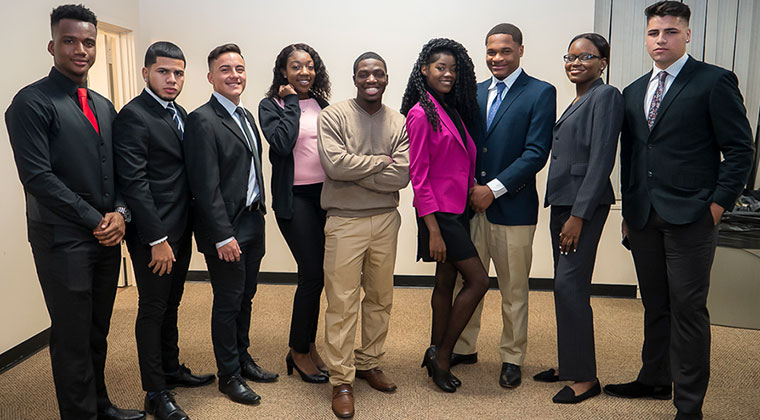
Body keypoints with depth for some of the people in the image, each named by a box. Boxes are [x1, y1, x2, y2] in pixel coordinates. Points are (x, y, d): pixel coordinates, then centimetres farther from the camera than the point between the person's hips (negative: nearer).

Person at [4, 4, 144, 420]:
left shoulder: (104, 106, 14)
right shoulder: (32, 102, -8)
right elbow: (37, 176, -16)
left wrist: (120, 213, -4)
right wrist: (96, 220, -14)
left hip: (106, 236, 7)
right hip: (63, 241, -6)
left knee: (98, 333, 17)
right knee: (72, 338, 4)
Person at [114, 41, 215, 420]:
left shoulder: (180, 113, 11)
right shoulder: (133, 115, -14)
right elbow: (133, 181, -19)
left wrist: (188, 226, 8)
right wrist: (157, 239, -20)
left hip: (181, 229, 8)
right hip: (154, 233, -8)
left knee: (170, 304, 20)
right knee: (152, 309, 4)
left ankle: (171, 368, 37)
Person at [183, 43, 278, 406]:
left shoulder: (246, 116, 12)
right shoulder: (202, 120, -14)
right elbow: (206, 186, -19)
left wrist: (259, 213, 10)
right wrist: (223, 235, -20)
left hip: (253, 220, 8)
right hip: (226, 227, -8)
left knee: (245, 297, 19)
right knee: (228, 302, 5)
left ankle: (243, 360, 35)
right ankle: (229, 375, 21)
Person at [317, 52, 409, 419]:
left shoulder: (399, 123, 4)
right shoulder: (333, 116, -4)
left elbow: (401, 176, -8)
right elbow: (335, 164, -18)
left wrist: (355, 172, -14)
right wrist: (380, 162, -10)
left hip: (385, 220, 4)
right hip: (345, 222, -4)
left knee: (380, 299, 14)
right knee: (342, 302, -1)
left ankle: (369, 363, 32)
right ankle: (341, 380, 11)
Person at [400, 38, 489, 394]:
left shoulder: (452, 109, 12)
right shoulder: (421, 114, -13)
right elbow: (419, 176, -16)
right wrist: (433, 230, -18)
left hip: (457, 208, 8)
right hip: (439, 211, -8)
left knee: (447, 281, 13)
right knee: (478, 280, -6)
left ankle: (436, 356, 26)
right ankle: (442, 355, 7)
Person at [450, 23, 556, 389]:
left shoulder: (540, 93, -4)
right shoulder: (476, 92, 12)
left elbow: (536, 153, -12)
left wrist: (493, 189, -15)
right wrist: (469, 188, -3)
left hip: (512, 208, -4)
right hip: (471, 204, 5)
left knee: (513, 290, 8)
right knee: (466, 283, 13)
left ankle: (512, 357, 24)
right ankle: (464, 347, 30)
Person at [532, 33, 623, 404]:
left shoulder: (606, 96, -8)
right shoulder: (576, 101, 19)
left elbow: (601, 161, -16)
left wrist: (578, 215, -19)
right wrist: (563, 210, 14)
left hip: (585, 204, -9)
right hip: (562, 201, 9)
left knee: (570, 285, -8)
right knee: (565, 285, 12)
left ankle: (585, 377, 4)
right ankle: (570, 364, 24)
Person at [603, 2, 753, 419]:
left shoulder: (715, 81, -2)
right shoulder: (633, 92, 15)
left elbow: (739, 149, -4)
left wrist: (718, 204, -10)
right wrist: (628, 210, 13)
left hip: (690, 216, -5)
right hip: (643, 217, 6)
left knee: (688, 308, -1)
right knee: (654, 304, 16)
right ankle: (654, 380, 30)